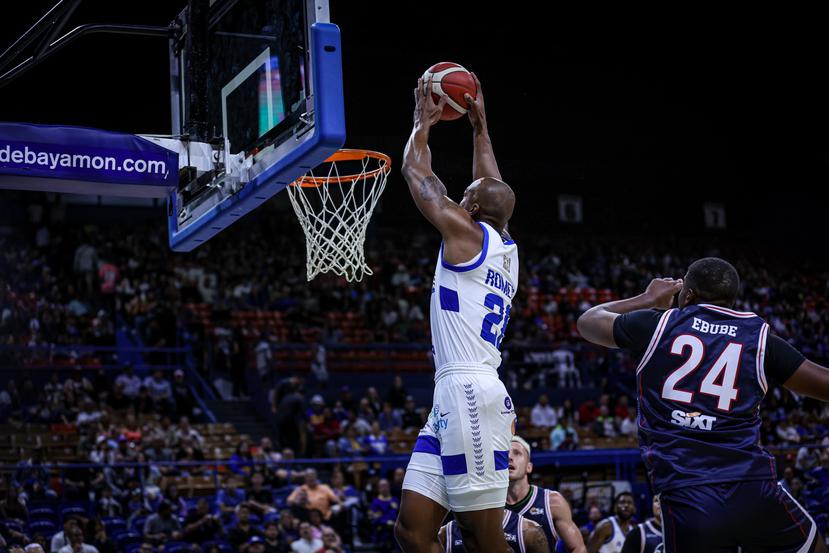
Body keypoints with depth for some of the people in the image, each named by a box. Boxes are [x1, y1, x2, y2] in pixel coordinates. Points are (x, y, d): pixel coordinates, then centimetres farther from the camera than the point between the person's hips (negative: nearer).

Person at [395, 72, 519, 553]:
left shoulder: (467, 233, -2)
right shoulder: (506, 248, 18)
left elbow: (417, 173, 10)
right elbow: (493, 189, 36)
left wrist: (423, 123, 26)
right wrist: (479, 126, 44)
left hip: (470, 393, -9)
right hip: (455, 397, 9)